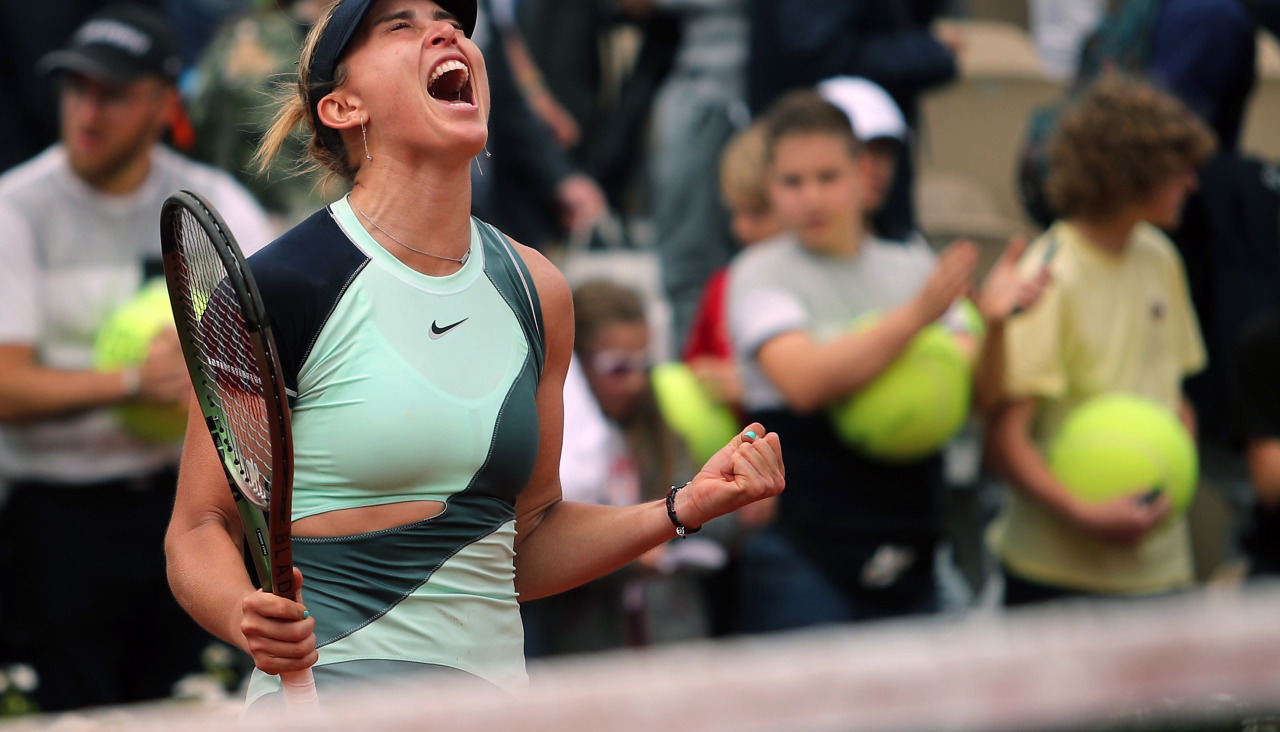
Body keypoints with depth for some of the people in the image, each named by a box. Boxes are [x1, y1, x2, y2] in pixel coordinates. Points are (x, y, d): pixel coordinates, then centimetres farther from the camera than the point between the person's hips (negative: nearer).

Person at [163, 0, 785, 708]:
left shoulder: (535, 290, 7)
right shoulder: (276, 285, -10)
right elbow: (199, 529, -7)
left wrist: (684, 508, 1)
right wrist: (246, 616, -26)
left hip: (496, 680, 5)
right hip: (330, 692, -5)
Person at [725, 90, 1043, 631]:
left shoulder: (913, 267, 11)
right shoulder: (760, 275, -1)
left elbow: (978, 395, 2)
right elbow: (806, 383, -19)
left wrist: (993, 323, -18)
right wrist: (916, 315, -24)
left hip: (908, 543, 4)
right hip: (803, 554, -4)